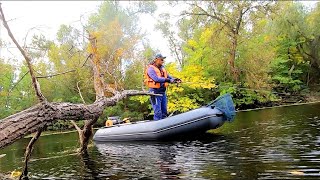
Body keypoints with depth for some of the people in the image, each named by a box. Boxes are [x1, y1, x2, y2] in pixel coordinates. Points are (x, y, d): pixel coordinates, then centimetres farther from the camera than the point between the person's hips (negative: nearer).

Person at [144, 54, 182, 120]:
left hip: (163, 92, 8)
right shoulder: (151, 68, -9)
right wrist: (167, 80, -29)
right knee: (158, 112, -8)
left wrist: (174, 79, -13)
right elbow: (156, 79, -24)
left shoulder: (162, 68, 14)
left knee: (164, 112, 13)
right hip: (155, 92, -8)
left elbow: (168, 76, 7)